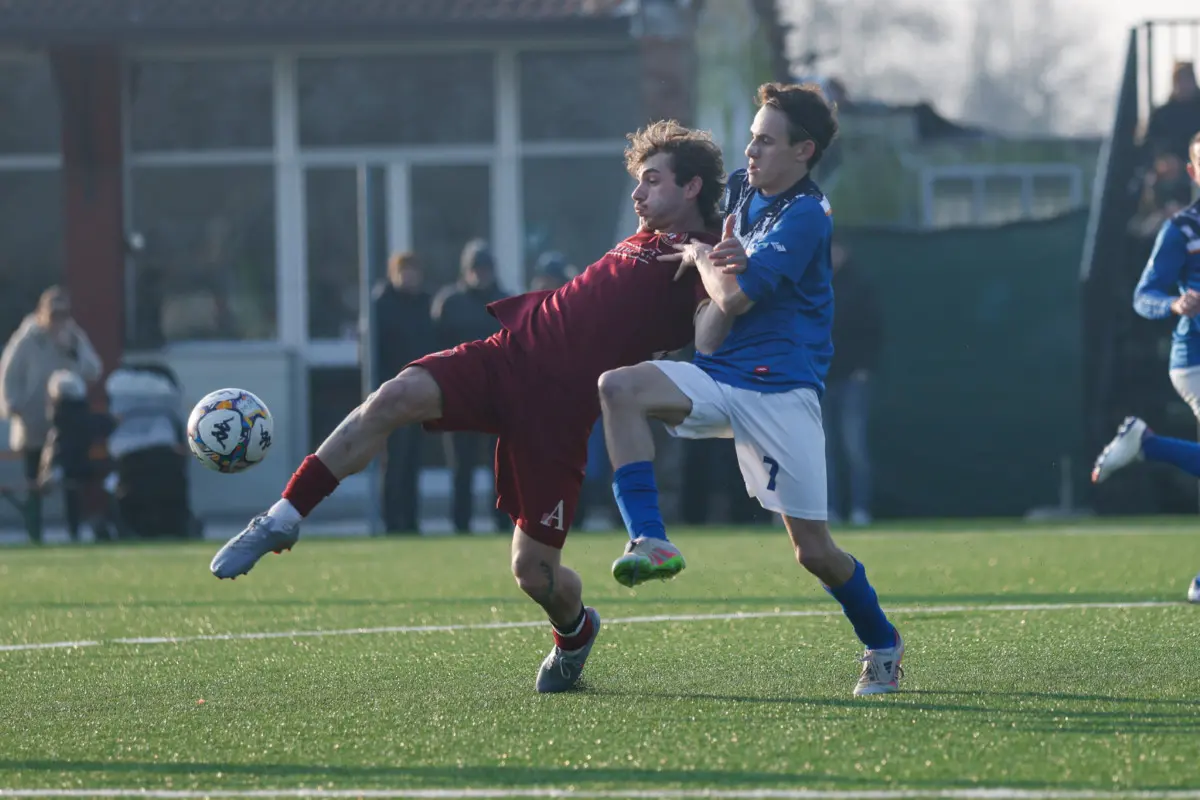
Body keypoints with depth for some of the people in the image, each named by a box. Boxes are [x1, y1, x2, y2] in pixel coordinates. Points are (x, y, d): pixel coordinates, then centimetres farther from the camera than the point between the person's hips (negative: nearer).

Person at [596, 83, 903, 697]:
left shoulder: (805, 216, -14)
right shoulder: (741, 188, 9)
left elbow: (734, 297, -20)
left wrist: (702, 257, -1)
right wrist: (716, 252, 3)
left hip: (779, 391, -6)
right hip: (718, 379, 6)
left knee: (814, 552, -4)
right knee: (619, 386, -23)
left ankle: (882, 646, 22)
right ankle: (649, 542, -29)